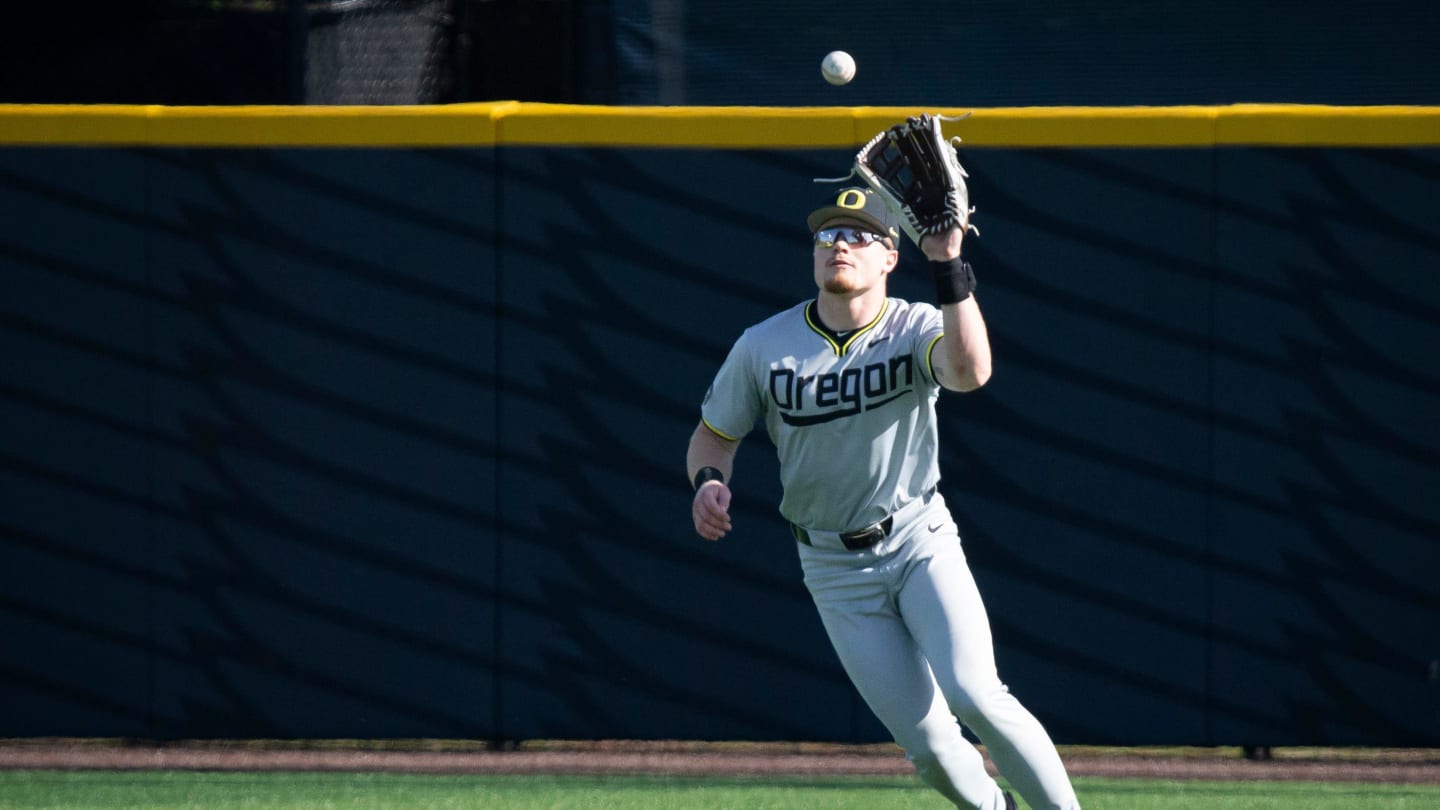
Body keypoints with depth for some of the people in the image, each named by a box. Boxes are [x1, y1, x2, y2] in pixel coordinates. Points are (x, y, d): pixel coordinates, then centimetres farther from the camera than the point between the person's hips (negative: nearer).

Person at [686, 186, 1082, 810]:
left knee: (972, 693, -25)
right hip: (834, 566, 2)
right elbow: (713, 434, 7)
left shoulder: (916, 329, -12)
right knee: (927, 743, -4)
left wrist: (948, 266, -45)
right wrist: (709, 482, -15)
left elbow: (969, 371, -36)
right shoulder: (763, 347, -6)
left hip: (921, 543, -2)